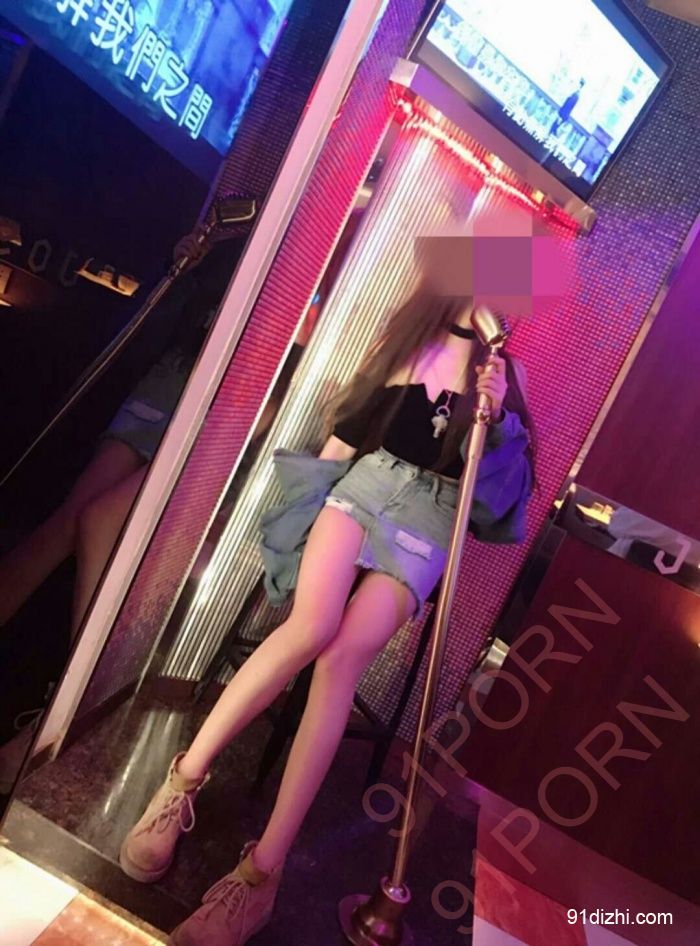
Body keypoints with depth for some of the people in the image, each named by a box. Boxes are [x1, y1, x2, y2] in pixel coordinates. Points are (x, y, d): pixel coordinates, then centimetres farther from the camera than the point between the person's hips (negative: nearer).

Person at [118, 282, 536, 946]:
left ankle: (264, 867, -18)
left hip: (431, 517, -1)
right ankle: (185, 777, -13)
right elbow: (350, 423, 18)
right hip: (367, 481, 2)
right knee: (311, 627, -27)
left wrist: (496, 415, -13)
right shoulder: (407, 334, 16)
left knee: (342, 656, -23)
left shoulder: (503, 370, 11)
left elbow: (511, 471, 3)